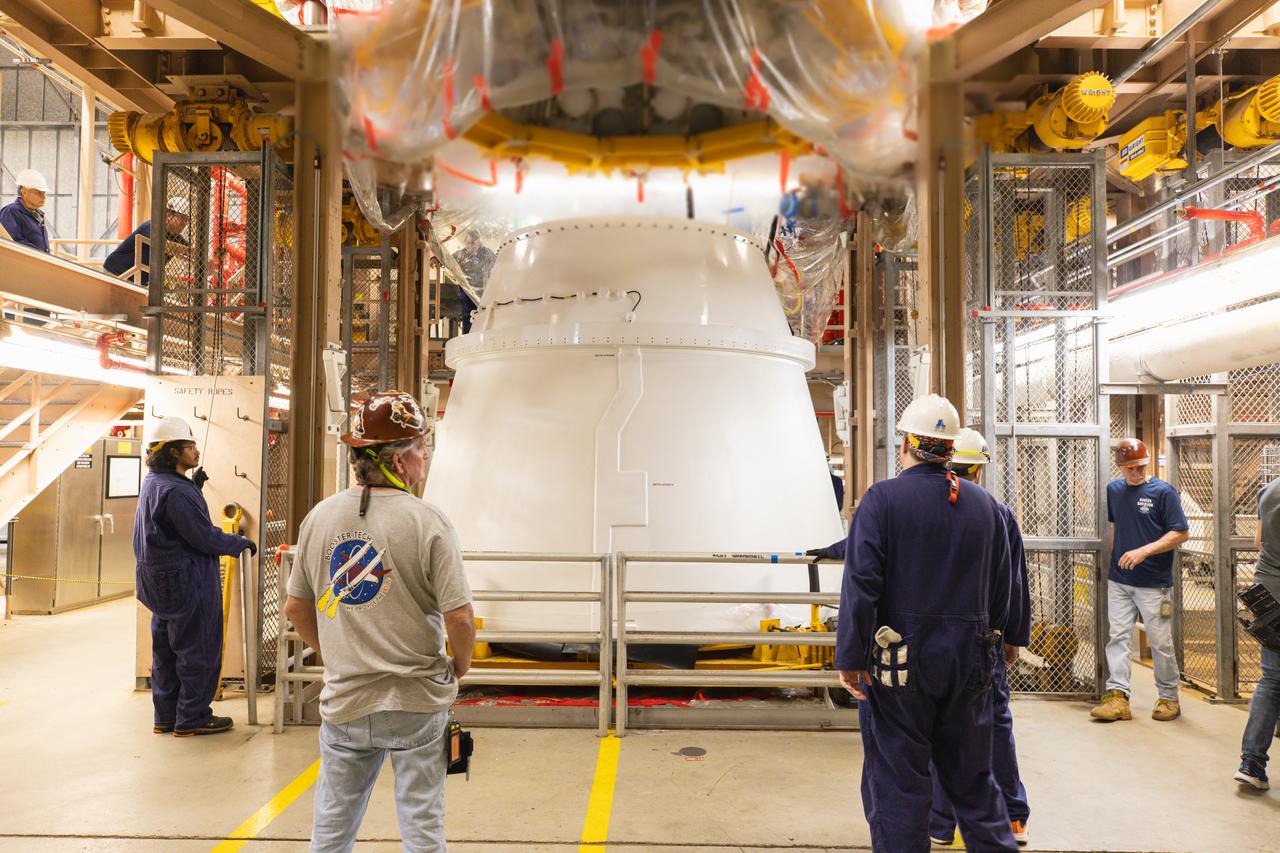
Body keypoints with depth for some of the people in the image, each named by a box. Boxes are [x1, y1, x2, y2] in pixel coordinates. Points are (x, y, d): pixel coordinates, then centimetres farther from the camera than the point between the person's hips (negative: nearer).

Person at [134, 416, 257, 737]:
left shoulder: (152, 483, 10)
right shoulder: (175, 491, -23)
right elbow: (204, 537, -21)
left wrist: (195, 486, 10)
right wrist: (241, 543, -7)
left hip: (161, 586, 11)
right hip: (187, 584, -11)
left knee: (166, 651, 18)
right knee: (198, 652, 2)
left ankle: (166, 716, 28)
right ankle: (191, 719, 11)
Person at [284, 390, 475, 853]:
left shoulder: (320, 517, -2)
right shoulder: (428, 522, -16)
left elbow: (295, 608, 6)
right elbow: (459, 617, -18)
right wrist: (460, 666, 2)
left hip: (344, 701, 4)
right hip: (417, 700, -4)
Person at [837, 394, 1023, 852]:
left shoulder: (882, 500, -11)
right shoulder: (984, 504, 6)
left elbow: (860, 585, -17)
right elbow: (1003, 589, 11)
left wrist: (850, 659, -12)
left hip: (899, 661, -5)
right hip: (970, 660, 5)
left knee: (896, 783, 6)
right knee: (972, 776, 19)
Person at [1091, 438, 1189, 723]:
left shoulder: (1163, 491, -6)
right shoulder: (1113, 490, 8)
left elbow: (1181, 534, -9)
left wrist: (1143, 551, -19)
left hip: (1154, 584, -4)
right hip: (1118, 581, 4)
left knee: (1161, 643, 3)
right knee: (1118, 638, 1)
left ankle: (1169, 698, 18)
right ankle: (1117, 696, 3)